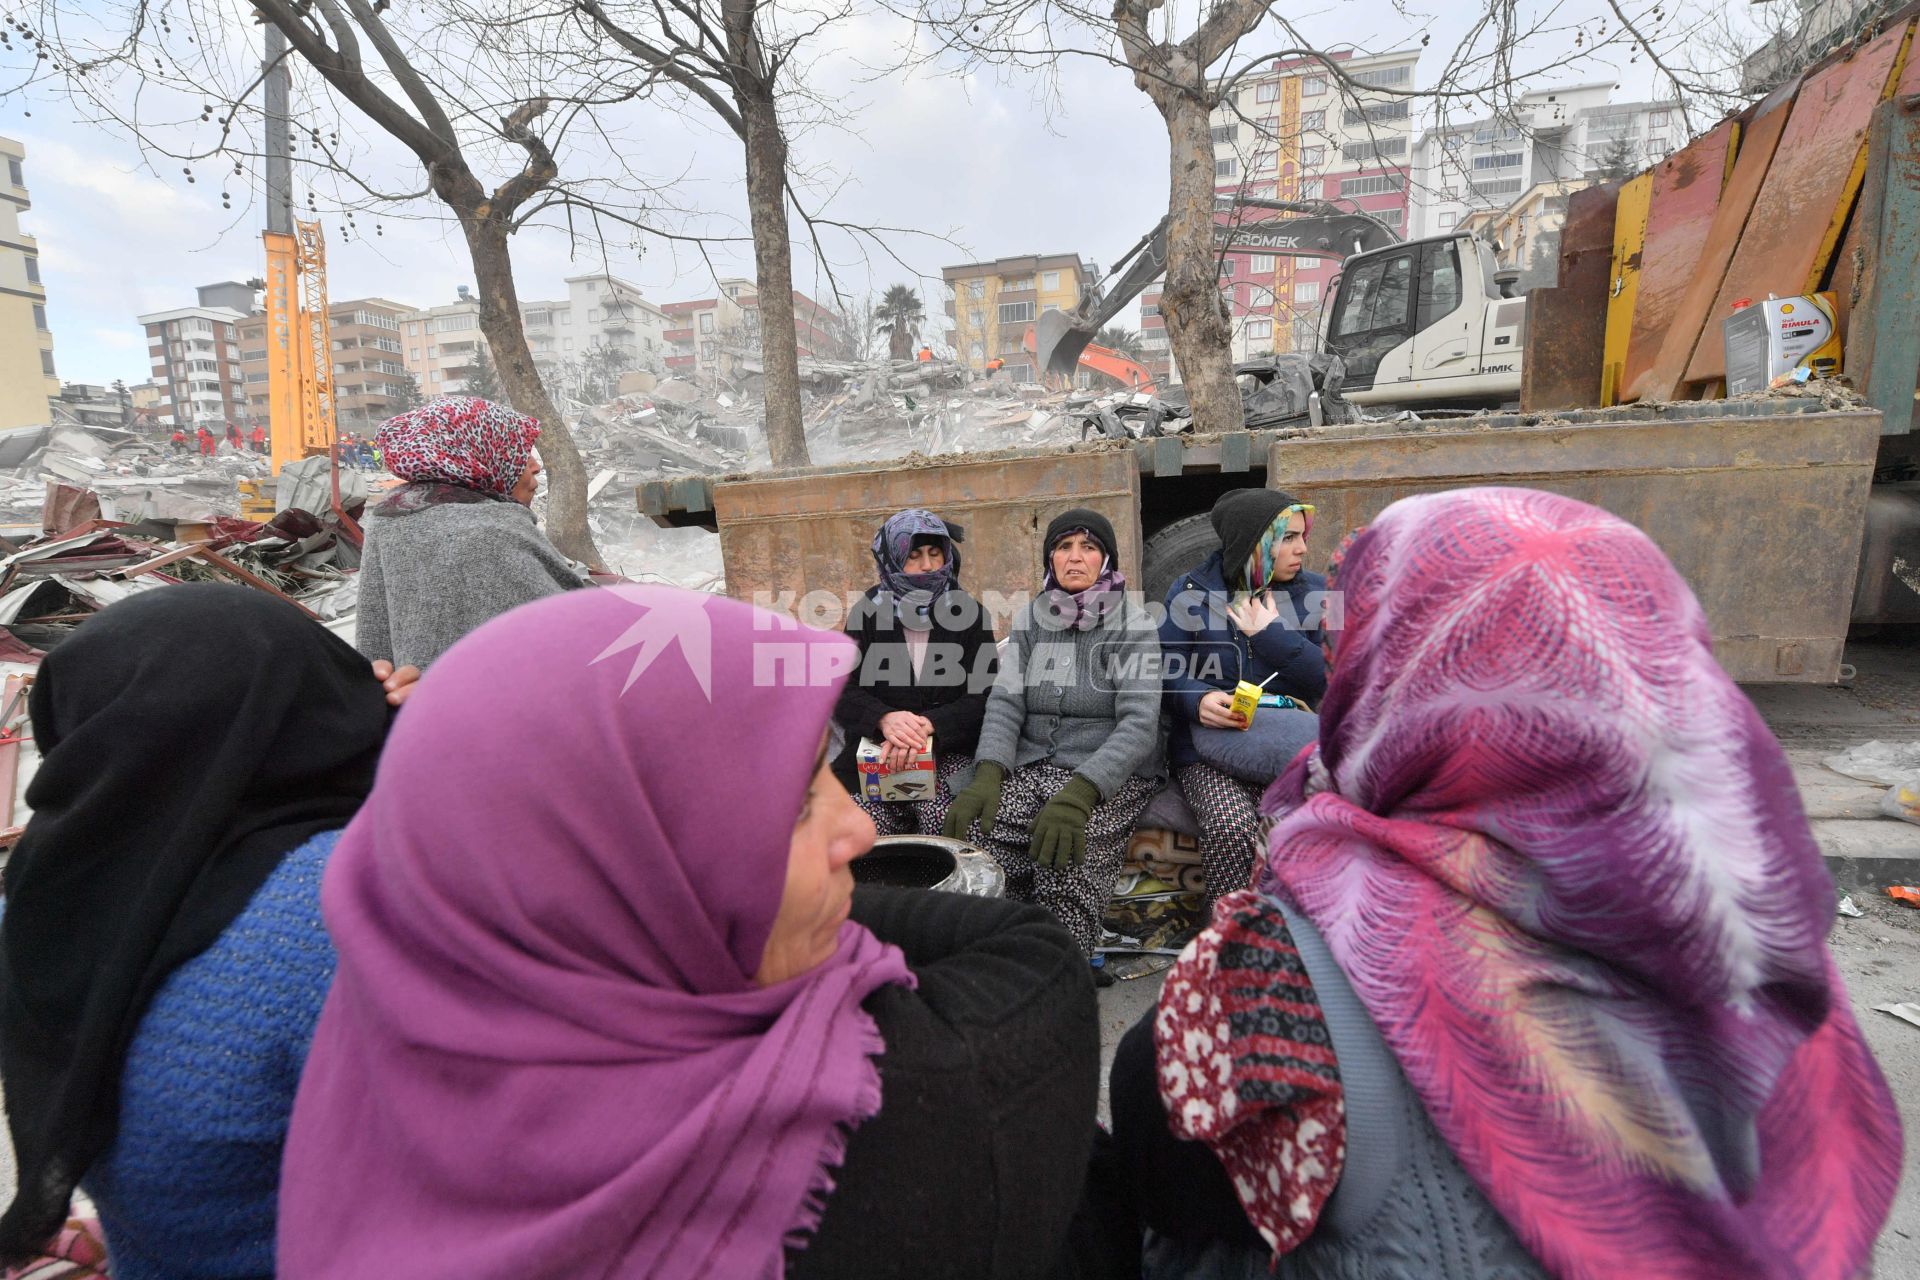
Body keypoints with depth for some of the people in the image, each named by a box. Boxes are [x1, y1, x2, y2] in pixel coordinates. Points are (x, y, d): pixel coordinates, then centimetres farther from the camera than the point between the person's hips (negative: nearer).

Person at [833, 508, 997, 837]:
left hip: (951, 751, -1)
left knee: (944, 822, -28)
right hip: (878, 754, 1)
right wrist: (884, 718, -22)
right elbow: (844, 692, 1)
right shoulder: (868, 613, 7)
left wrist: (928, 724, -21)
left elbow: (982, 697, -3)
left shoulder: (969, 614, 4)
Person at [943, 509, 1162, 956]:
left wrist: (1080, 793, -29)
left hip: (1110, 775, -3)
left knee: (1065, 865, -32)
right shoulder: (1030, 618, 10)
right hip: (1031, 766, 4)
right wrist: (987, 776, -16)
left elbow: (1139, 723, -14)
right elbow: (1005, 701, 2)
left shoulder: (1132, 625, -4)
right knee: (974, 840, -26)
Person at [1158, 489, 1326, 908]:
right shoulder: (1191, 593, 4)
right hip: (1210, 747, -1)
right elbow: (1167, 671, 2)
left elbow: (1326, 683, 2)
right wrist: (1198, 700, -19)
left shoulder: (1312, 592, 9)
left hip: (1286, 745, 2)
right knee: (1231, 826, -31)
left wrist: (1271, 634, -9)